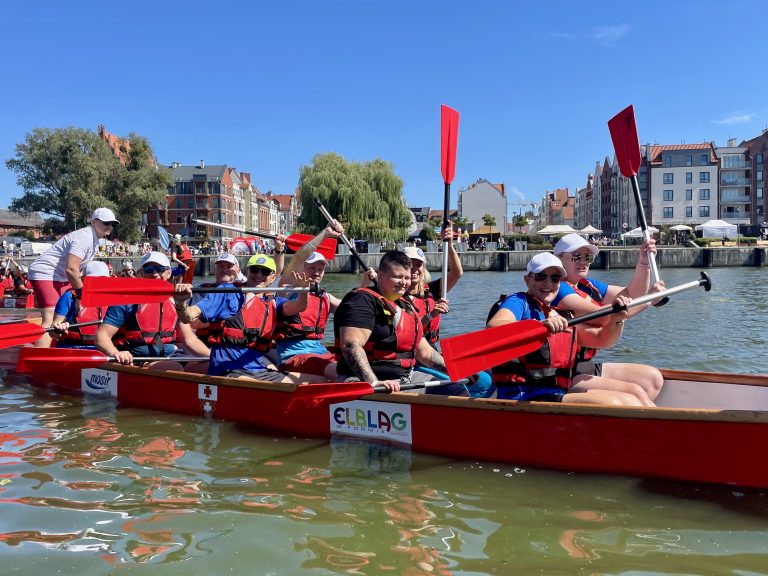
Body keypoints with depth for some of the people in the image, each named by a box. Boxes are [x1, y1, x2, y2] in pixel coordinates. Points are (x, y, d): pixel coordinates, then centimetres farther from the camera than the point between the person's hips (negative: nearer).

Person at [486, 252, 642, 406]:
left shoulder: (560, 316, 23)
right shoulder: (519, 302, -3)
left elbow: (601, 339, 22)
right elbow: (492, 327, -24)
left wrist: (617, 319, 0)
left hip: (557, 393, 9)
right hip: (523, 396, -9)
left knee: (630, 400, 3)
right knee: (610, 403, -20)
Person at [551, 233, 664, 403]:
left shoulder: (587, 285, 16)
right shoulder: (556, 288, -14)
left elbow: (631, 294, 17)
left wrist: (644, 261, 3)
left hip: (586, 365, 11)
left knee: (653, 379, 9)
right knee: (635, 392, -19)